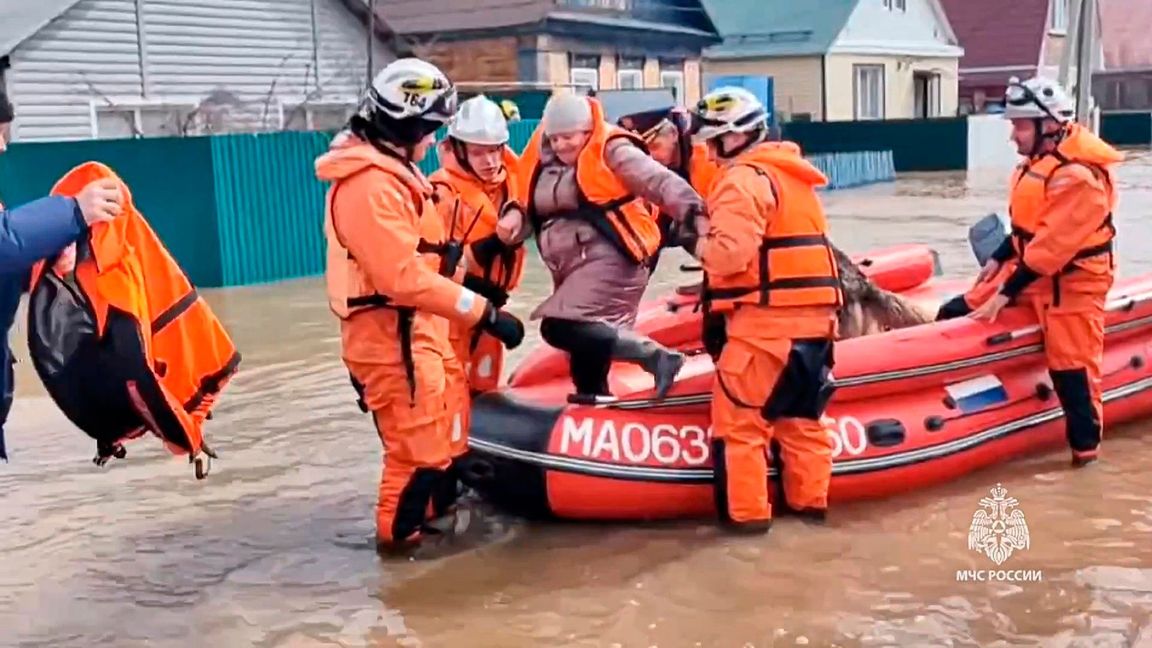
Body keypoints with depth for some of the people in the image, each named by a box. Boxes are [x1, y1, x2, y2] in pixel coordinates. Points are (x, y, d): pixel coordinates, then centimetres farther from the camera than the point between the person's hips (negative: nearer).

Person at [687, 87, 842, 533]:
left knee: (737, 418, 0)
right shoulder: (791, 174, 20)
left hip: (766, 319, -9)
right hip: (813, 315, 9)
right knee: (801, 417, 17)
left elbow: (732, 252, -22)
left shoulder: (743, 179, -9)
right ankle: (810, 500, 23)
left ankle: (746, 512, 3)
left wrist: (703, 247, -1)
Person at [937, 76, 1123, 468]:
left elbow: (1050, 250, -26)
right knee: (954, 316, 5)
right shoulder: (1039, 162, 8)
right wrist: (998, 259, 10)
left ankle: (1086, 444, 9)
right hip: (1027, 270, 10)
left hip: (1070, 284, -9)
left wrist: (1006, 293, -24)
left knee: (1071, 365, -6)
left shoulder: (1077, 177, -24)